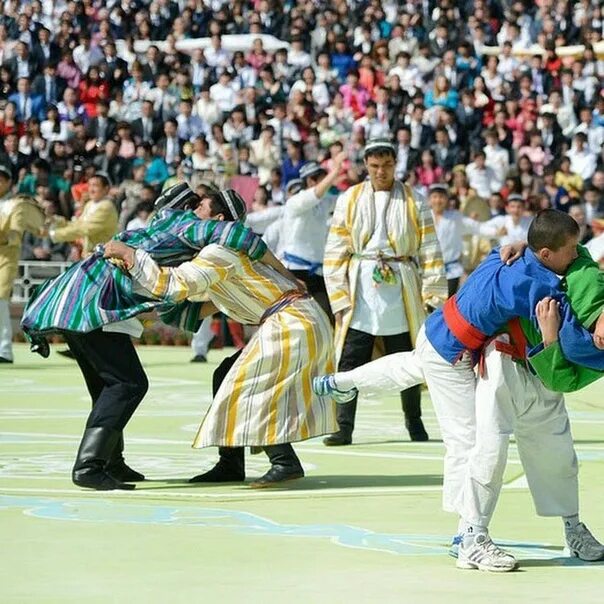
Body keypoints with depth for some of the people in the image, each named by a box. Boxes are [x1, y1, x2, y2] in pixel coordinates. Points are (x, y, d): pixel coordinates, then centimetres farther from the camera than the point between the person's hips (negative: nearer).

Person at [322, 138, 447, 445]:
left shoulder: (414, 201, 4)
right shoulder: (349, 200, 6)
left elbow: (430, 251, 3)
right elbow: (335, 252, 4)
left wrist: (435, 295, -3)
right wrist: (339, 296, -4)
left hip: (401, 292, 0)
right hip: (361, 292, 0)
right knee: (350, 361, -5)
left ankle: (414, 423, 23)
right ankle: (344, 428, -1)